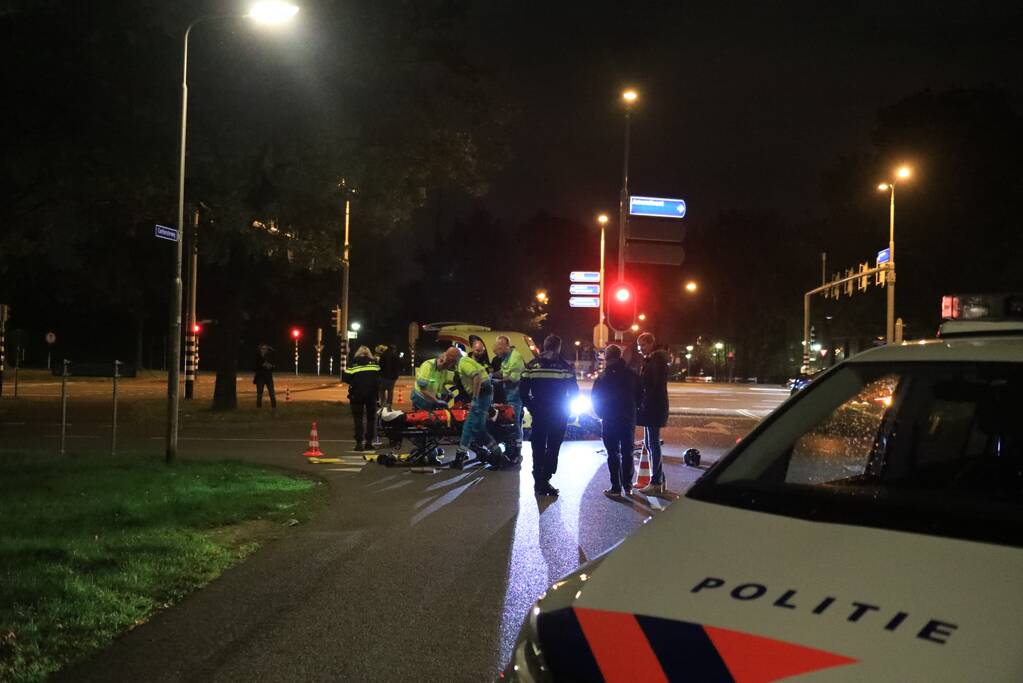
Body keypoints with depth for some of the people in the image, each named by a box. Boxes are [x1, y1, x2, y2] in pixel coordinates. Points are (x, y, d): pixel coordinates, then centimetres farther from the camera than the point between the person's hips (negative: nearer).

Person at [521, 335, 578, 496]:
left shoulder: (532, 366, -2)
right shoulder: (565, 367, -8)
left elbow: (523, 390, -3)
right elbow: (574, 392, -6)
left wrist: (531, 406, 8)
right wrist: (566, 407, 9)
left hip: (539, 414, 2)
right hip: (559, 416, -2)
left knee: (538, 448, 11)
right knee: (553, 448, 3)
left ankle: (538, 483, 12)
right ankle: (544, 481, -5)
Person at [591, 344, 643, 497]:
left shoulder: (603, 377, -9)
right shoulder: (632, 375, 0)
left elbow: (596, 399, -5)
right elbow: (640, 397, 4)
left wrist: (601, 414, 10)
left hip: (610, 421, -3)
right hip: (629, 420, 3)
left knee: (613, 454, 1)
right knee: (627, 453, 12)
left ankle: (616, 488, 0)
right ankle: (628, 486, 15)